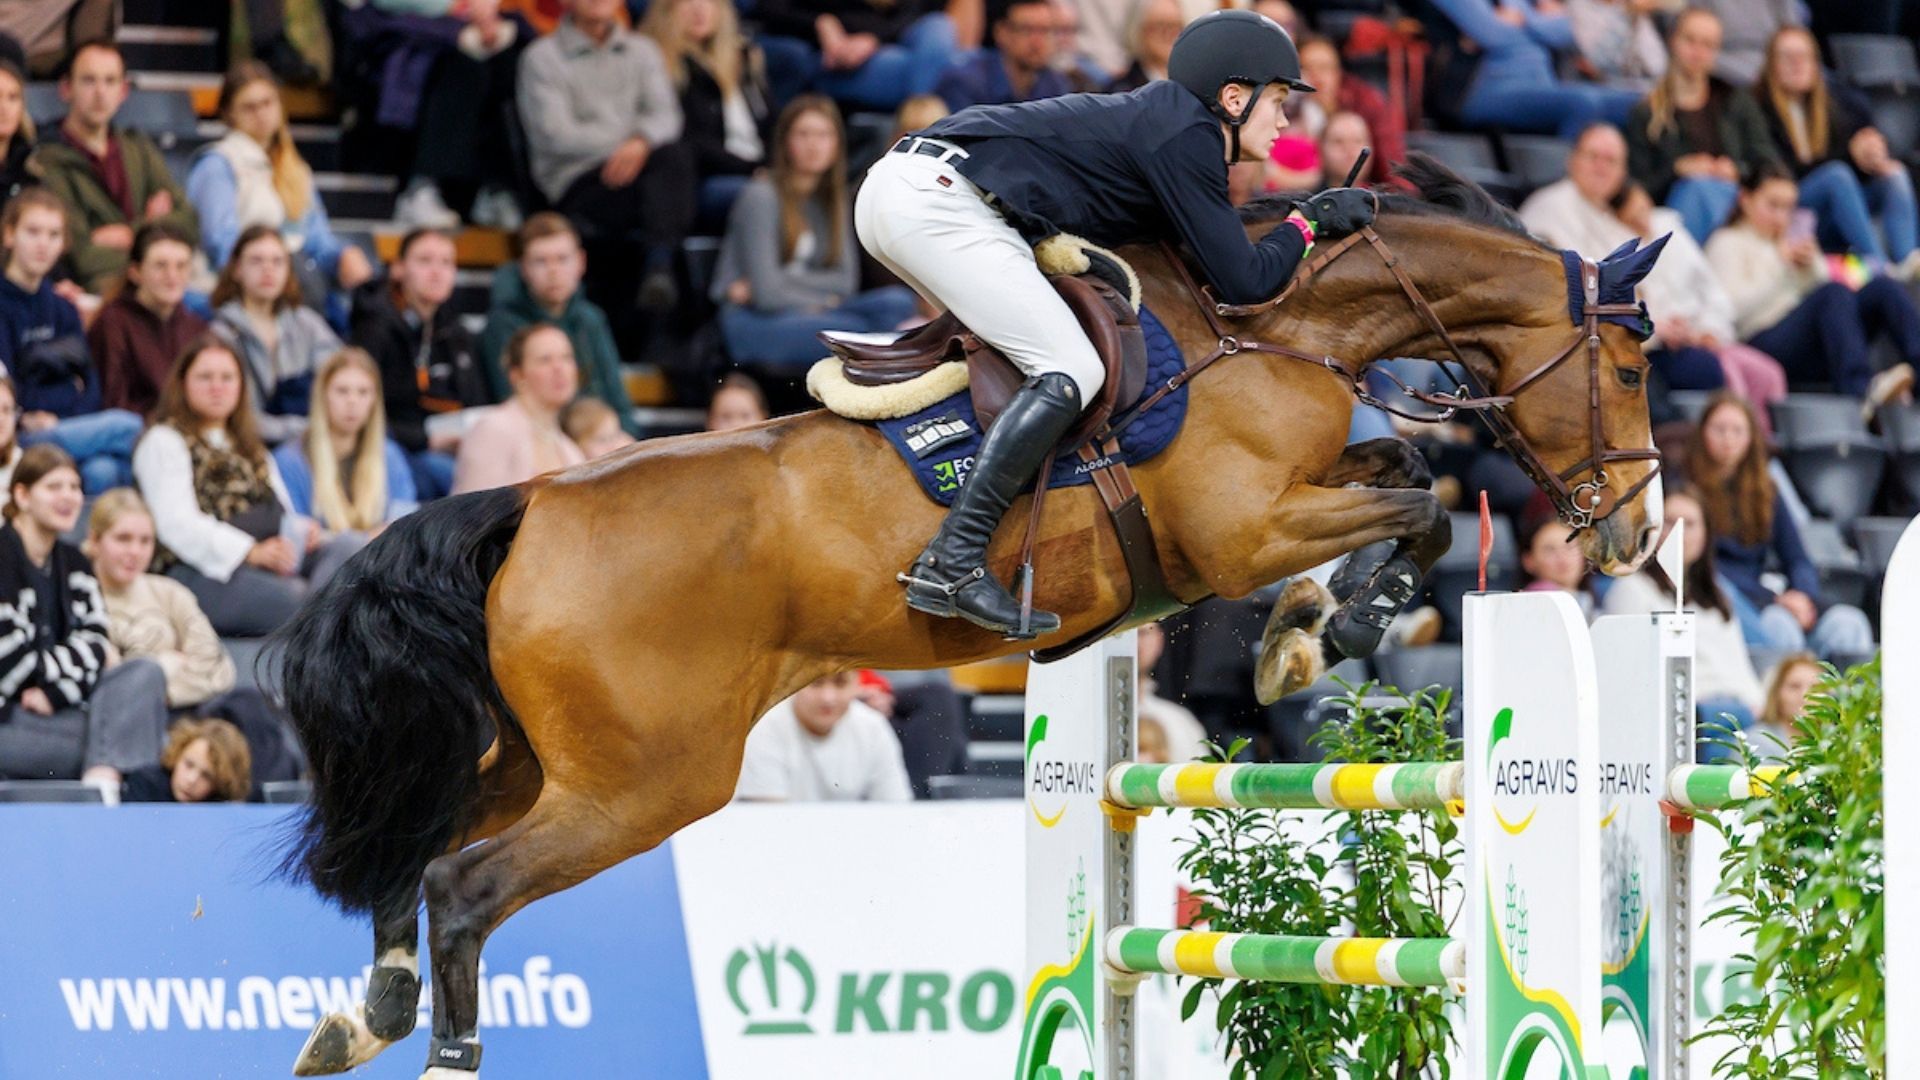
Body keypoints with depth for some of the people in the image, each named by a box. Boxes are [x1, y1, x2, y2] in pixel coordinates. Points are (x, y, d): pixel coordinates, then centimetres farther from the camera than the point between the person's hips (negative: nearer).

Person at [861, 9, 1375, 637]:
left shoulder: (1163, 119, 23)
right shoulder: (1184, 137, -6)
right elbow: (1241, 282, -7)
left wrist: (1322, 212, 24)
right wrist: (1305, 224, 8)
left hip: (893, 190, 11)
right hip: (935, 200, -11)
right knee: (1070, 373, -11)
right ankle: (952, 567, -18)